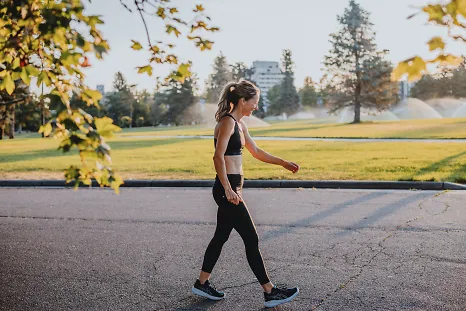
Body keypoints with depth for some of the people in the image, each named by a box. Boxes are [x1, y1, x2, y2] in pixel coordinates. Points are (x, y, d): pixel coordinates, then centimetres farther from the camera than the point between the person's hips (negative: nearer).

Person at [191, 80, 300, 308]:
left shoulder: (239, 124, 15)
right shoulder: (227, 122, -14)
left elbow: (256, 152, 25)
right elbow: (218, 156, -23)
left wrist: (283, 163, 22)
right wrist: (228, 189, -28)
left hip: (231, 187, 10)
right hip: (227, 189, -10)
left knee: (221, 236, 17)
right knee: (251, 240, -4)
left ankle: (202, 284, 30)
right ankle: (270, 292, 6)